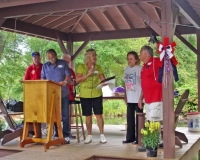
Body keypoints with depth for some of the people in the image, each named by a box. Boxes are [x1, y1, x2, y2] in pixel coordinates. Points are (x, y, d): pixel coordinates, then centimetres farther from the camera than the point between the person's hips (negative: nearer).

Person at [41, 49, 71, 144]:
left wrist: (65, 81, -21)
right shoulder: (45, 66, 11)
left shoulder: (63, 63, 5)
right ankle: (56, 135, 15)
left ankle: (66, 136, 4)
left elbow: (68, 74, -1)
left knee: (65, 115, -1)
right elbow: (42, 78, 10)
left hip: (63, 93, -2)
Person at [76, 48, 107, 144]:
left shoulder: (98, 67, 7)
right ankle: (89, 136, 17)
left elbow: (103, 79, 3)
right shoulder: (81, 67, 1)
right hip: (85, 95, -1)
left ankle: (102, 135, 8)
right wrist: (88, 74, -16)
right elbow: (77, 80, -8)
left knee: (99, 115, -1)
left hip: (97, 94, 1)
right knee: (88, 116, 6)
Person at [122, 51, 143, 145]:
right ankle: (130, 137, 20)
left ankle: (138, 138, 11)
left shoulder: (139, 69, -10)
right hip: (130, 99, 6)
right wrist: (125, 96, 10)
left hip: (138, 98, -6)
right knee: (130, 118, 11)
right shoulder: (126, 69, 10)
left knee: (138, 118, 2)